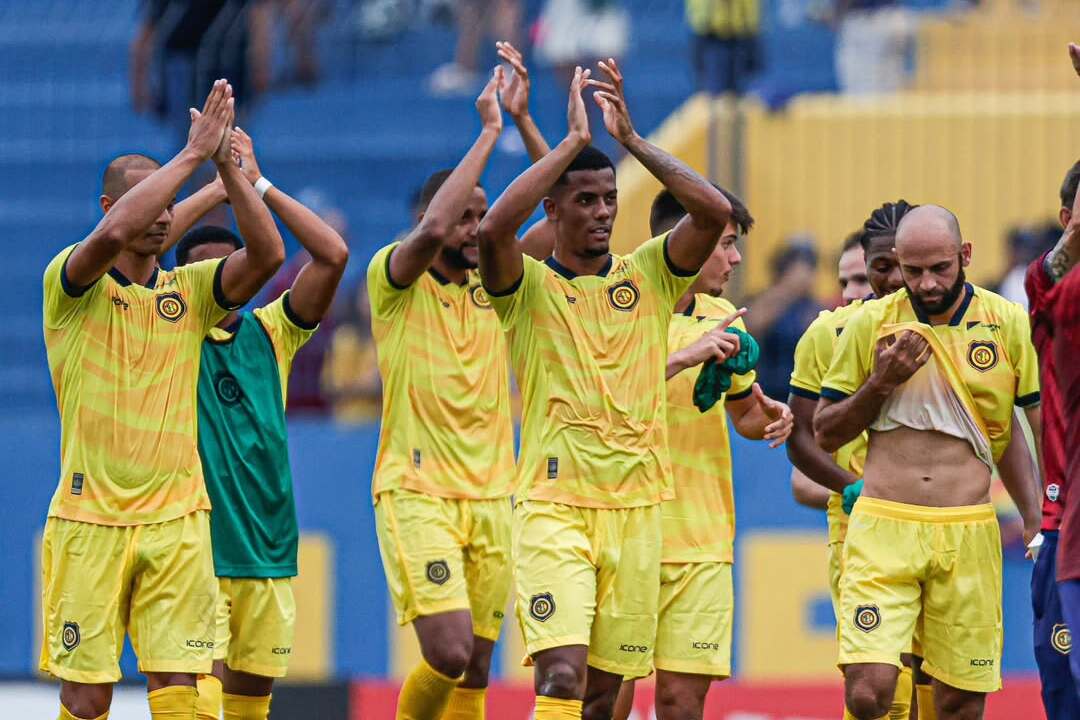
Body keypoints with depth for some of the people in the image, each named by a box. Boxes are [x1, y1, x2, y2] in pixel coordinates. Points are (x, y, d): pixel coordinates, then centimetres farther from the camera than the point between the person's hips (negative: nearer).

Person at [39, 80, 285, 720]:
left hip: (176, 519, 3)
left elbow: (267, 254, -5)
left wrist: (229, 167, -11)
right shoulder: (73, 283, -1)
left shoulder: (191, 290, 11)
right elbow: (114, 232, -22)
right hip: (89, 519, -3)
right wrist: (194, 154, -18)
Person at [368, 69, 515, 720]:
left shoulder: (494, 287, 12)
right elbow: (431, 232, -23)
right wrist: (489, 135, -20)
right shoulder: (395, 281, -3)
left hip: (491, 496, 5)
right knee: (449, 653, -18)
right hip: (416, 494, -5)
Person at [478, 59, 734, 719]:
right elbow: (495, 228, -21)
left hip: (636, 505, 4)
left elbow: (715, 211, -6)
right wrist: (574, 139, -16)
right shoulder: (528, 286, 1)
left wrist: (630, 137, -9)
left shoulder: (649, 278, 9)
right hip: (554, 506, -4)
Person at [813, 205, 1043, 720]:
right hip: (882, 528, -1)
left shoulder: (1009, 324, 3)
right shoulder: (871, 323, 4)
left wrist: (1039, 523, -3)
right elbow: (825, 435, 11)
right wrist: (881, 383, -6)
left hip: (968, 537, 1)